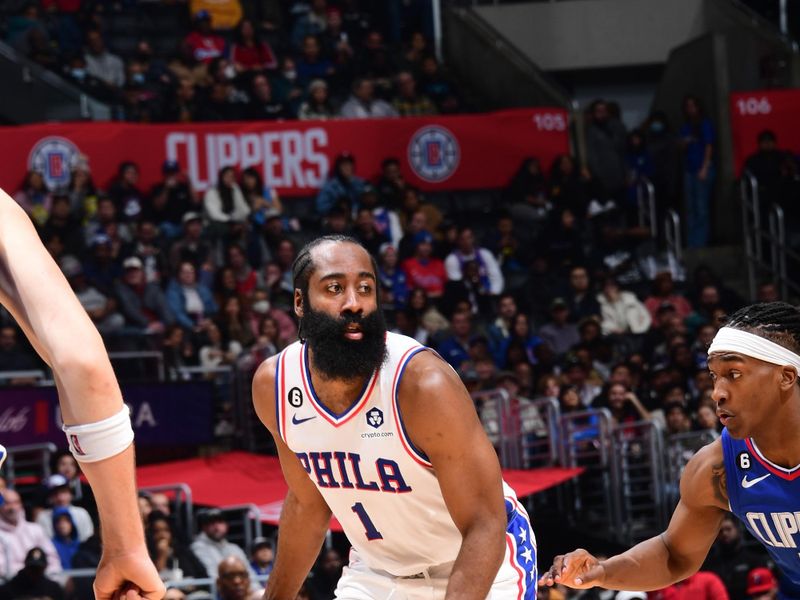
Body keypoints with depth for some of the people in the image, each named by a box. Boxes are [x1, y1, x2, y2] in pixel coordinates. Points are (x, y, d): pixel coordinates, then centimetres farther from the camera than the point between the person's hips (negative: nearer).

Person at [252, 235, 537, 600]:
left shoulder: (424, 384, -28)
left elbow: (485, 526, -27)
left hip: (479, 566, -5)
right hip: (376, 569, 5)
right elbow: (307, 504, 6)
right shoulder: (273, 385, -12)